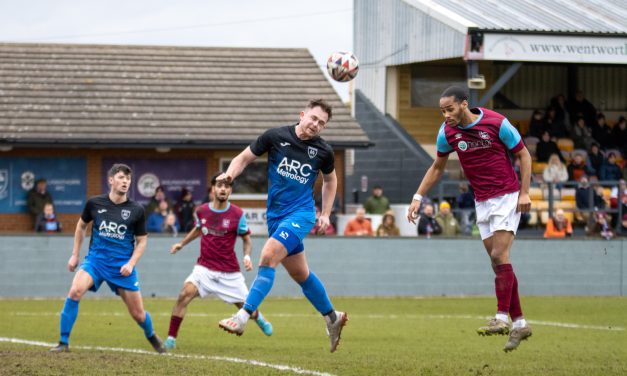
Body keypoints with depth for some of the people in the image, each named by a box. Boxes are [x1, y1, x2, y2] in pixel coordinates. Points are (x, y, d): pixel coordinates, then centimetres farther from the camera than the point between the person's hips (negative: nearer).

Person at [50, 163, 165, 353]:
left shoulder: (136, 210, -4)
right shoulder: (95, 203, -3)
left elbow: (141, 240, 6)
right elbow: (81, 225, 16)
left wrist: (131, 263, -9)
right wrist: (75, 254, 14)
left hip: (122, 266, 0)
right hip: (95, 259, 0)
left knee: (138, 314, 4)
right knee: (75, 291, -27)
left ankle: (152, 336, 40)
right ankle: (64, 342, -17)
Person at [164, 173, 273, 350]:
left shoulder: (237, 214, -9)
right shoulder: (201, 211, 0)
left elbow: (246, 240, 1)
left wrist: (247, 256, -17)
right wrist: (182, 244, 18)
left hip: (229, 272, -1)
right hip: (204, 267, 1)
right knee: (185, 294, -23)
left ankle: (258, 318, 48)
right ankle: (171, 338, -17)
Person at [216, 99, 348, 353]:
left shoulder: (323, 151, -3)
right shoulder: (275, 137, -5)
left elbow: (330, 180, 16)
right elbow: (245, 158, 3)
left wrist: (325, 214, 10)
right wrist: (230, 173, -18)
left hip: (300, 213, -3)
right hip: (276, 214, 3)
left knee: (268, 256, -23)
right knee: (300, 273, 13)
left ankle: (243, 317, -23)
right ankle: (332, 318, 33)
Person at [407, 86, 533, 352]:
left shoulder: (496, 123, -16)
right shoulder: (447, 131, -2)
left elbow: (524, 155, -6)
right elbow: (437, 167, 12)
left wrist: (524, 192, -14)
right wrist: (418, 197, 5)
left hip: (506, 196, -5)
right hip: (482, 203, 5)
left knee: (499, 256, -18)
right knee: (498, 262, 4)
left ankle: (502, 318, -18)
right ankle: (519, 323, 10)